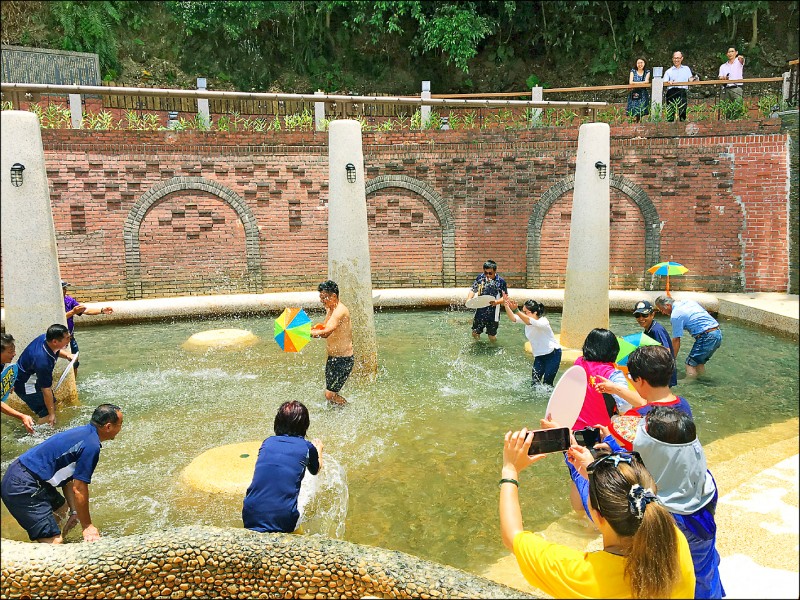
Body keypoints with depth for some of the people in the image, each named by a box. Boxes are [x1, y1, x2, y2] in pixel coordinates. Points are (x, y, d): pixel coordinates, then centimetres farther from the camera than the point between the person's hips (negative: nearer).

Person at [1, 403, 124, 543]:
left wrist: (74, 511, 15)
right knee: (54, 541, -13)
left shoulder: (82, 432, 10)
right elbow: (79, 489, -15)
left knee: (61, 508, 31)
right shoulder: (91, 446, -19)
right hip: (22, 488, -11)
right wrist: (87, 526, -5)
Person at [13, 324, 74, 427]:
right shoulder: (43, 361, -39)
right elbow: (46, 389, -31)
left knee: (52, 404, 17)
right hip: (25, 386, -10)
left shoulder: (45, 338, -17)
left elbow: (55, 350, 11)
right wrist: (52, 414, -23)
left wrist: (67, 355, -9)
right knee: (46, 414, -11)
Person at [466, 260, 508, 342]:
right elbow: (473, 290, 8)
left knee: (492, 337, 9)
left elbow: (504, 297, -8)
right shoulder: (480, 278, -2)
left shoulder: (501, 281, -11)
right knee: (475, 333, 13)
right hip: (480, 313, 3)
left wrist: (496, 302, -27)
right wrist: (469, 299, -11)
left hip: (493, 314, -3)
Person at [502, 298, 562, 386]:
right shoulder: (526, 319, -4)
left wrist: (516, 310, -59)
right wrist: (506, 306, -38)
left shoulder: (543, 322, -26)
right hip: (539, 355, 7)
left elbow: (530, 322, -46)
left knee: (547, 383, -5)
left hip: (552, 354, -7)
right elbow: (513, 318, -20)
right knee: (535, 381, 0)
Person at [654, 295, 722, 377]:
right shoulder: (689, 302, 14)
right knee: (699, 363, 19)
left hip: (707, 337, -9)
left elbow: (676, 340, -8)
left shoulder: (675, 315, -11)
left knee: (690, 364, -3)